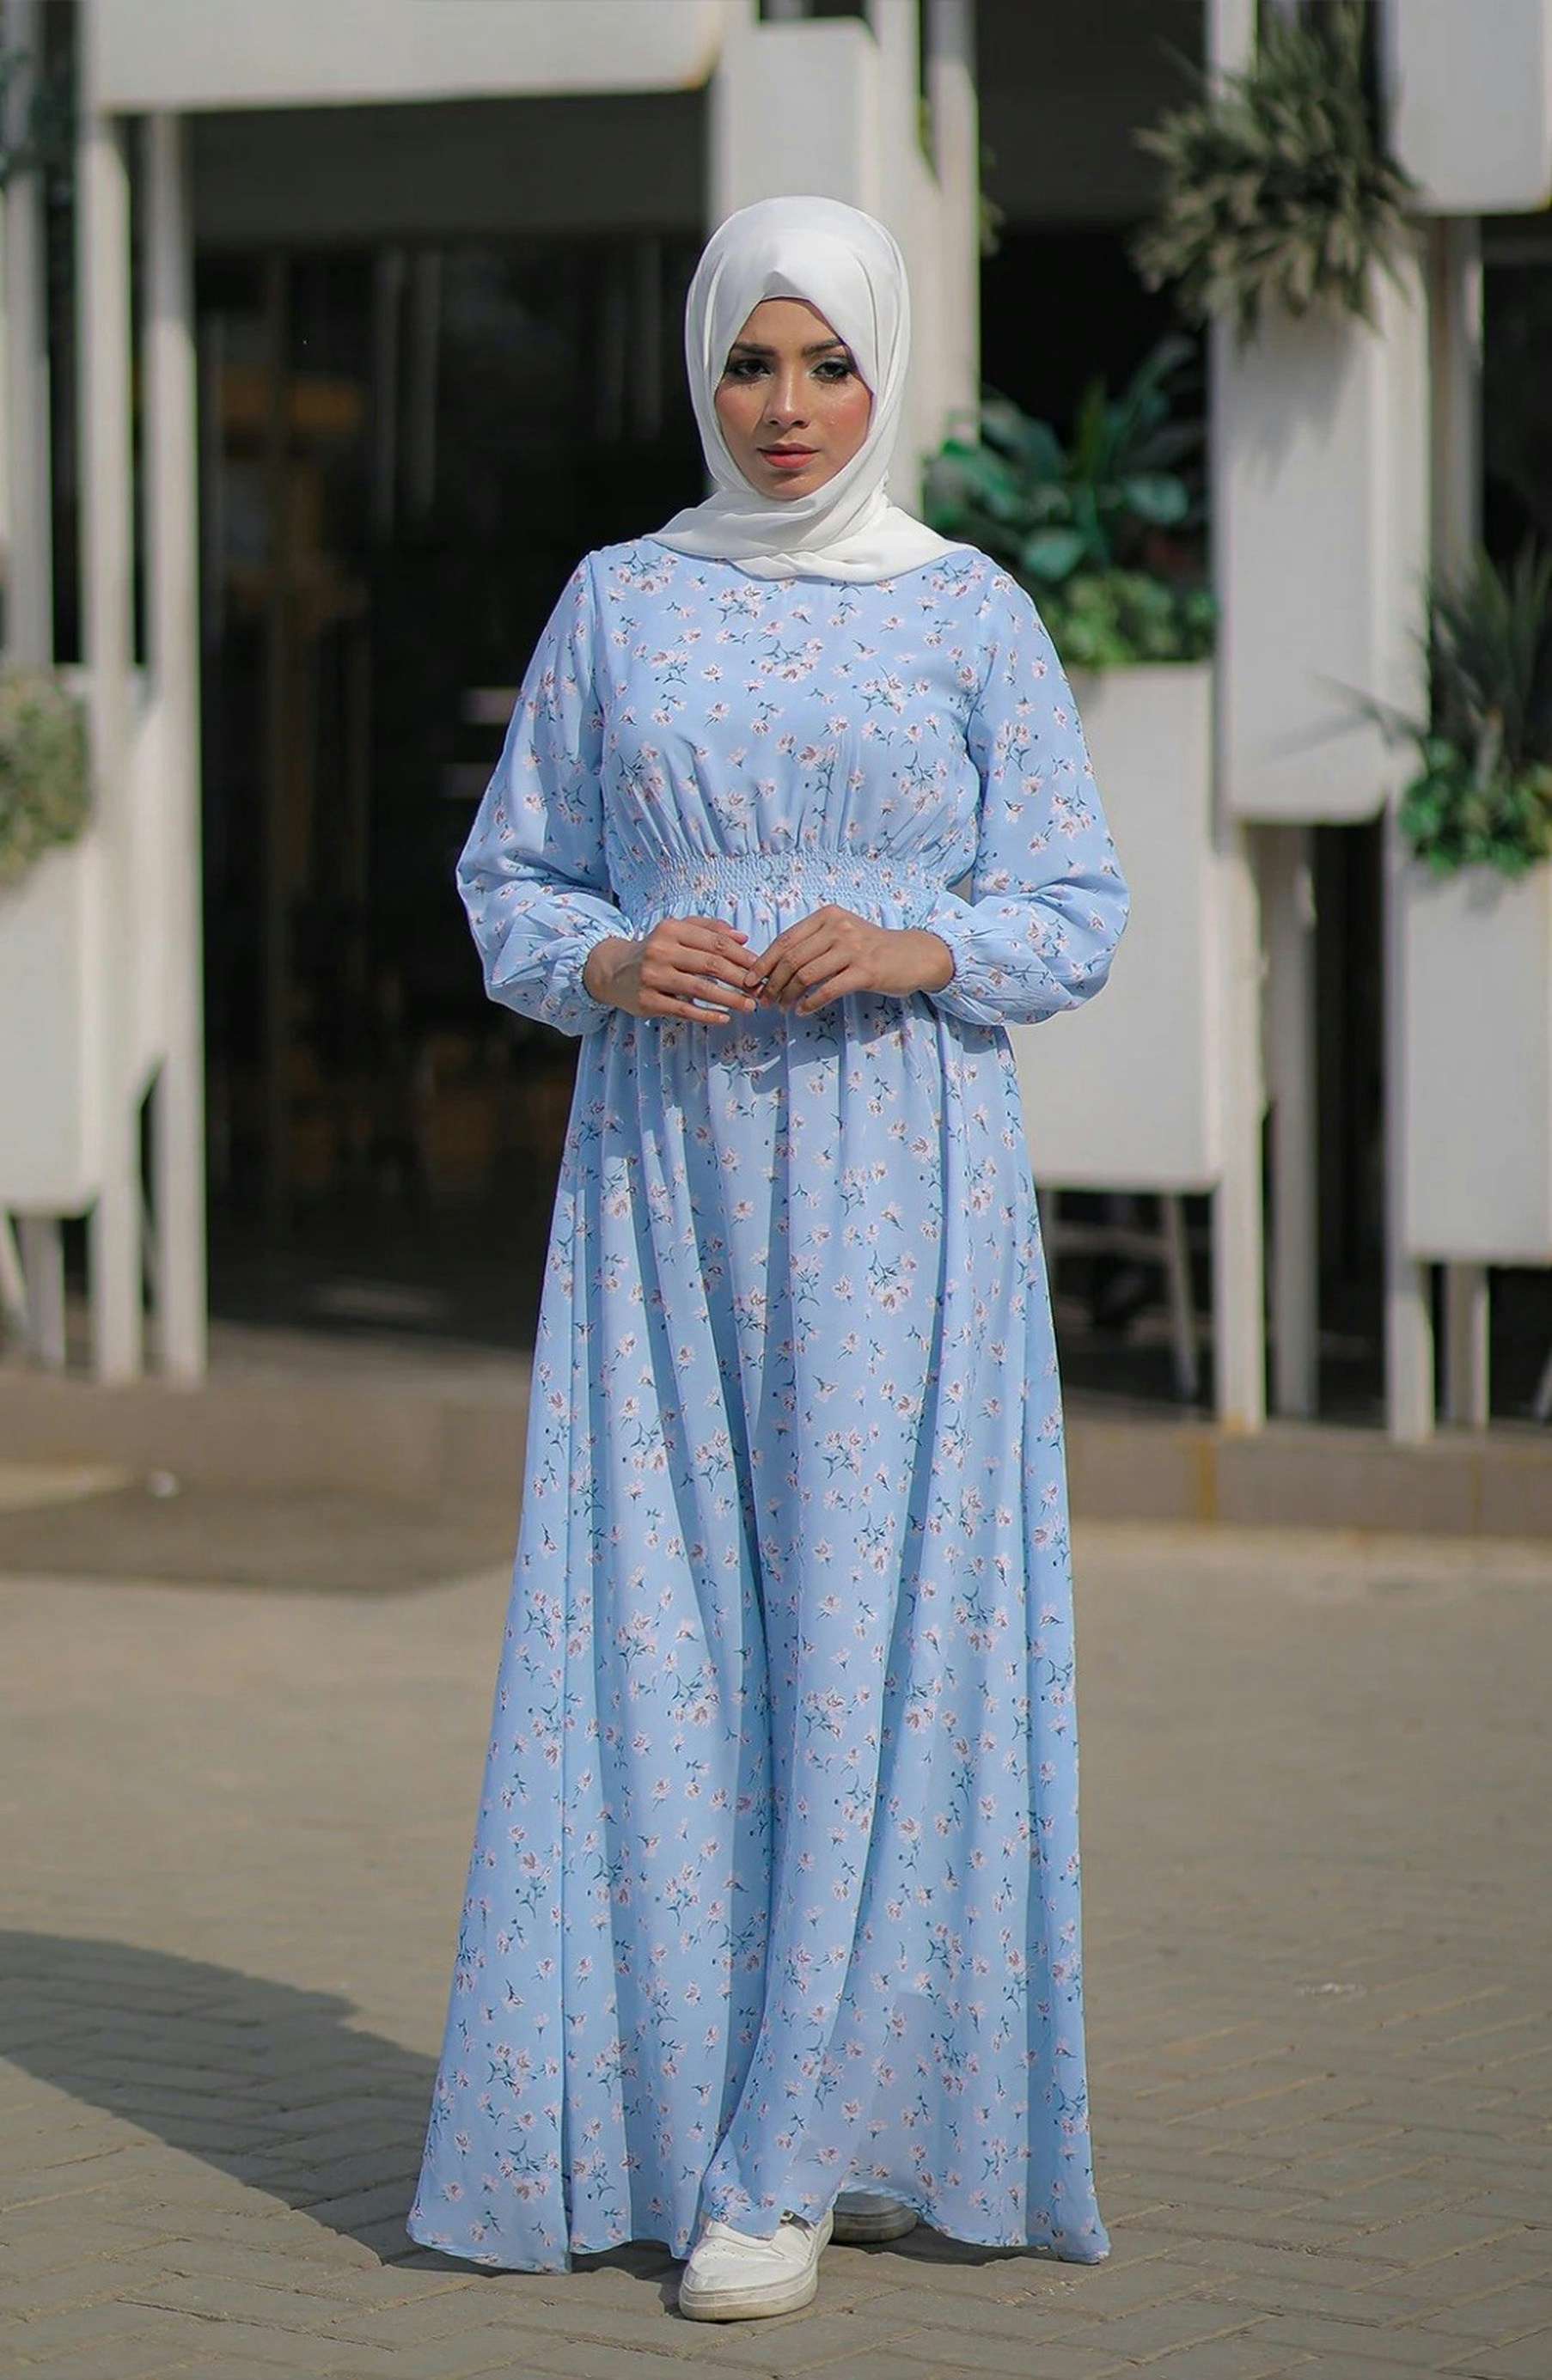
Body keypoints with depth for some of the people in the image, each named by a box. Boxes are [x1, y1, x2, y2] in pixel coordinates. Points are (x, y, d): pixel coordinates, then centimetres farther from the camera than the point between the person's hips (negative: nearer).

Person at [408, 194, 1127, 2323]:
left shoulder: (972, 615, 4)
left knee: (870, 1624, -6)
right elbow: (511, 883, 11)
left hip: (900, 1176, -2)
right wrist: (613, 961, -11)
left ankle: (806, 2144, -2)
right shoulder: (618, 604, 9)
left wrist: (909, 951, -15)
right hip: (667, 1169, 2)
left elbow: (1075, 914, 4)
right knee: (664, 1630, -2)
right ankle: (678, 2094, 7)